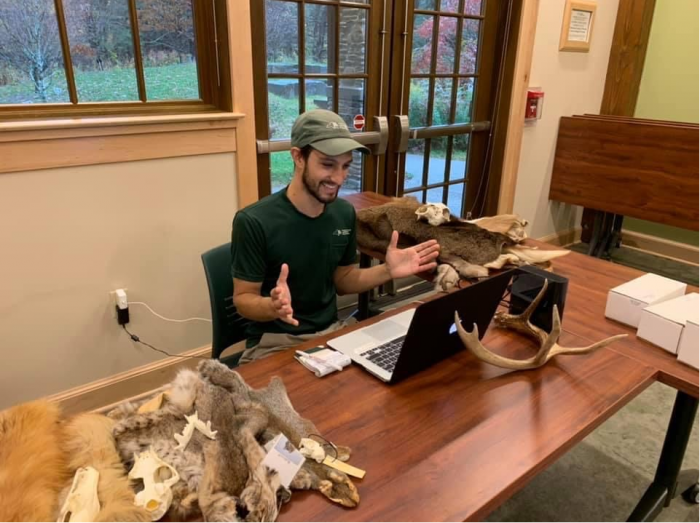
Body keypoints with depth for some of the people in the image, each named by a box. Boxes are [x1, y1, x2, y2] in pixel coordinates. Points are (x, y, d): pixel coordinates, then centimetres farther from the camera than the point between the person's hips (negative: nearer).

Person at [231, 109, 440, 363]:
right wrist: (272, 306, -34)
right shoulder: (253, 222, -18)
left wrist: (386, 271, -6)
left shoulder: (344, 213, 1)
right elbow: (243, 298, -11)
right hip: (274, 342, -5)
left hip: (331, 331, 5)